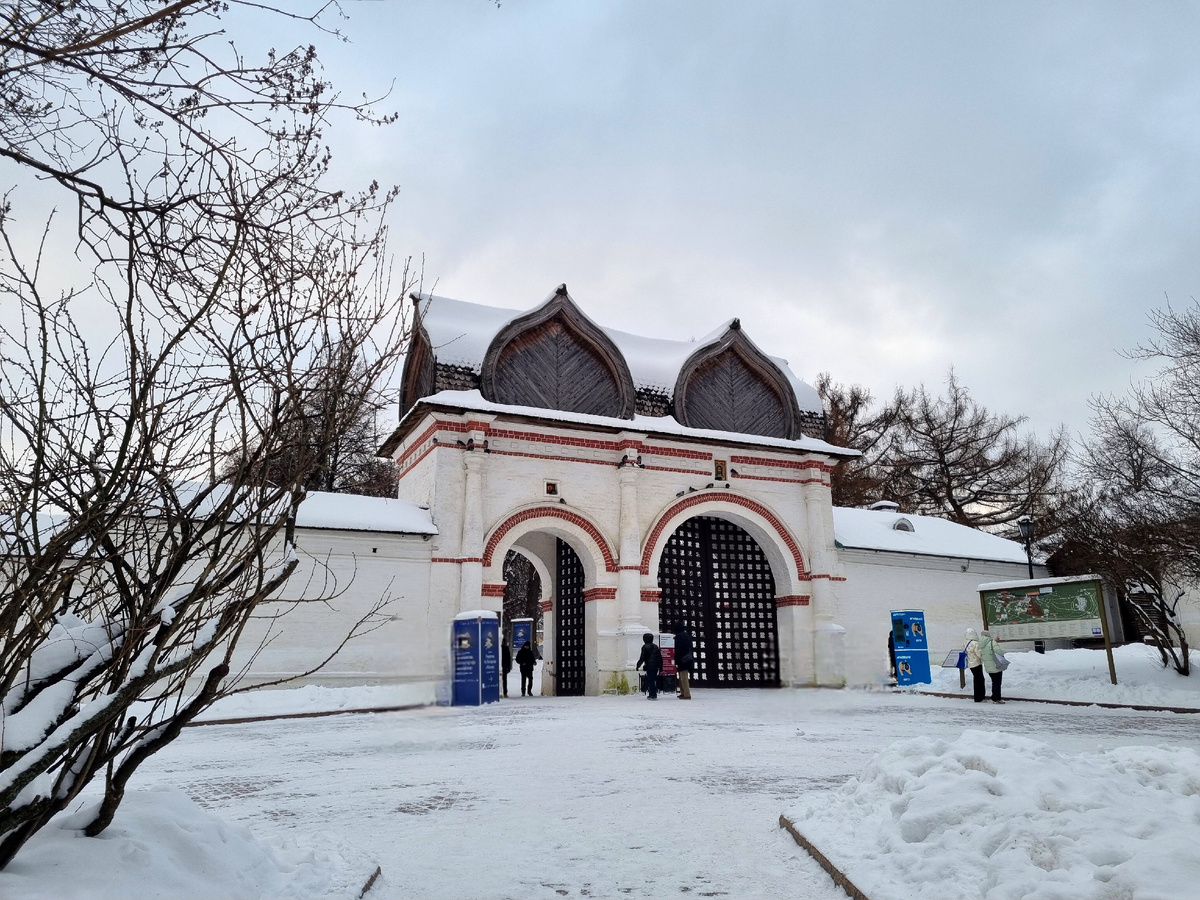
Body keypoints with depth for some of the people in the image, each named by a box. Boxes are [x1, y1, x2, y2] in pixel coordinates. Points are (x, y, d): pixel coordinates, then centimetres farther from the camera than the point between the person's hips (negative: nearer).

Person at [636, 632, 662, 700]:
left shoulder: (645, 647, -7)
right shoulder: (656, 646, 14)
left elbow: (642, 658, -10)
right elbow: (660, 657, 16)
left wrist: (638, 665, -2)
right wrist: (661, 667, 22)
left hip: (649, 666, -7)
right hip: (656, 666, 7)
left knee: (650, 680, -5)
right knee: (653, 680, 14)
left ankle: (653, 695, -9)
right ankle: (654, 694, 17)